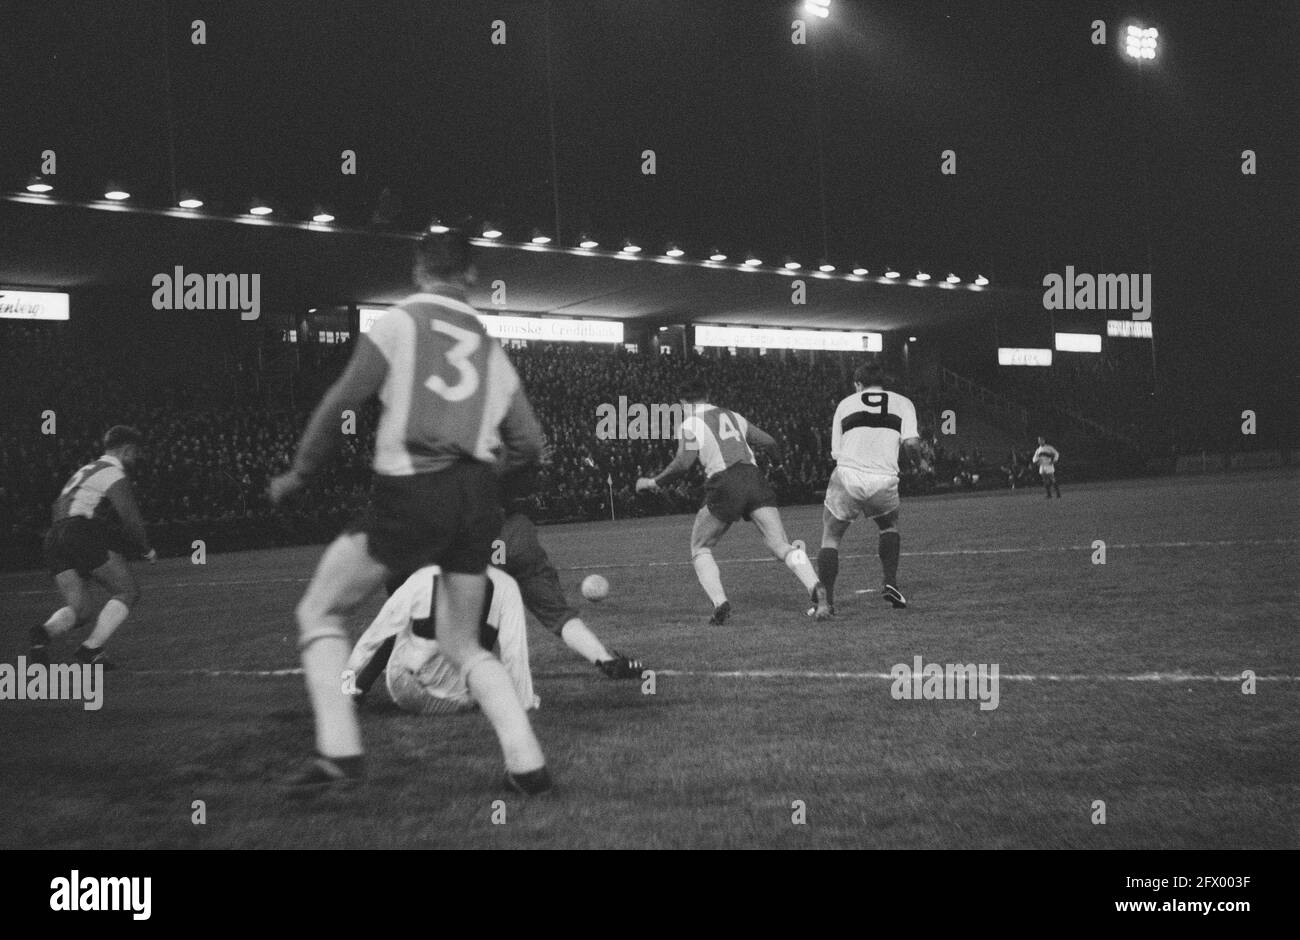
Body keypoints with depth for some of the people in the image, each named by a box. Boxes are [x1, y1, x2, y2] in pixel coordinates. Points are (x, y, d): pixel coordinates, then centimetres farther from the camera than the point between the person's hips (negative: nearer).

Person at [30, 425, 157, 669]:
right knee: (127, 593, 3)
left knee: (80, 609, 10)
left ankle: (45, 632, -22)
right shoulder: (115, 475, 1)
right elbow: (131, 519, -7)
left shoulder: (83, 471, 29)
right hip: (85, 536, -8)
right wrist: (147, 550, 9)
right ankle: (91, 649, -12)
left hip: (54, 538, 8)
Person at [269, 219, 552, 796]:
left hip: (410, 494, -5)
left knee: (319, 613, 11)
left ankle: (339, 751, -1)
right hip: (477, 501, 5)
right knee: (463, 643, 19)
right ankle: (527, 764, 8)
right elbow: (528, 444, 13)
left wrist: (299, 474, 10)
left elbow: (340, 403, -2)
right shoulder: (491, 347, 14)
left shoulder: (401, 322, 1)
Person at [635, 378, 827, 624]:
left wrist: (654, 481, 10)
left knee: (700, 550, 13)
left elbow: (683, 463, -3)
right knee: (781, 545, -5)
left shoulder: (690, 424, 8)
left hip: (724, 485, -4)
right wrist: (776, 452, 49)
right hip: (754, 478, 4)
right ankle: (815, 587, -29)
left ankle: (720, 603, -6)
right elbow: (769, 442, 26)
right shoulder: (732, 416, 25)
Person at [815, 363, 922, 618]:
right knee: (890, 527, 30)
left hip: (847, 476, 0)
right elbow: (911, 442, -3)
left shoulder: (845, 404, 16)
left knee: (830, 538, 12)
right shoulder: (902, 403, 13)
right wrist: (919, 463, 16)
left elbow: (836, 453, 12)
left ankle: (826, 602, 2)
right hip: (884, 480, 1)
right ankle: (891, 584, 17)